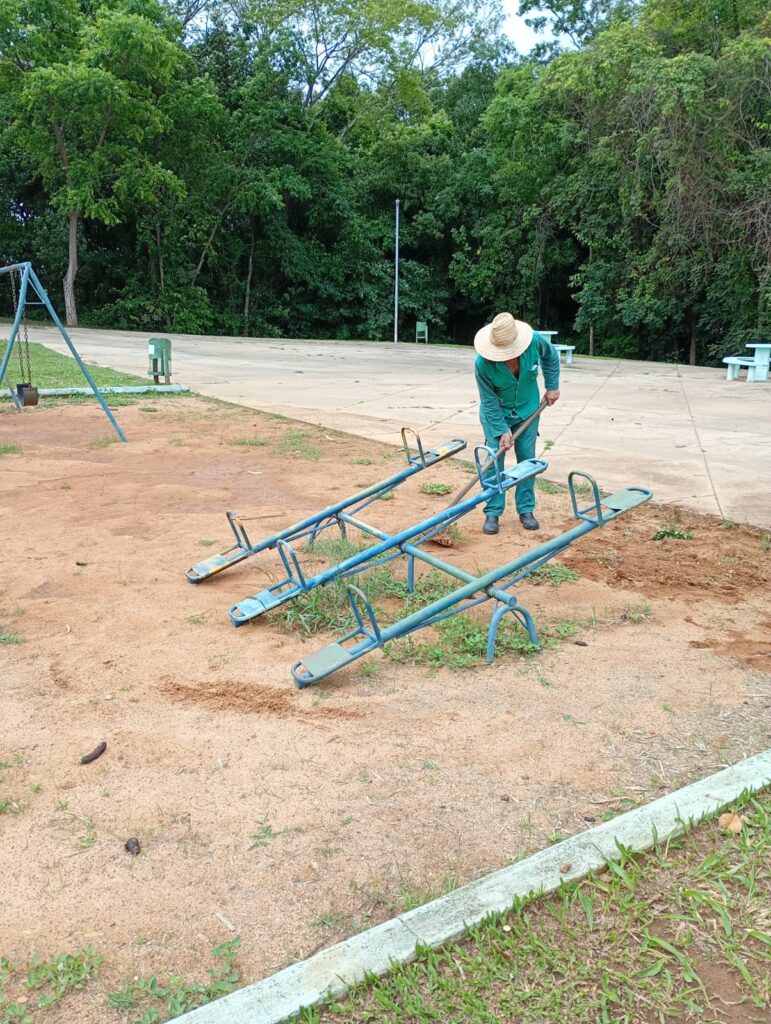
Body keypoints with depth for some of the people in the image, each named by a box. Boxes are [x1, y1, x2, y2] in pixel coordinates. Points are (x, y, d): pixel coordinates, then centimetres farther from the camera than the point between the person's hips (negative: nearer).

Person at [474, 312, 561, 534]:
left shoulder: (535, 341, -26)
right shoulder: (483, 363, -31)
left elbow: (551, 356, 0)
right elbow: (489, 402, -20)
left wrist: (552, 386, 2)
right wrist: (502, 431, -19)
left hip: (527, 410, 2)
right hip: (495, 413, -2)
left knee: (527, 459, 4)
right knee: (494, 460, -6)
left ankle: (526, 510, 15)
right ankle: (492, 512, 4)